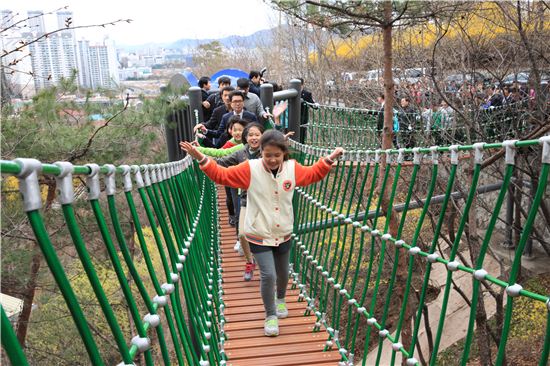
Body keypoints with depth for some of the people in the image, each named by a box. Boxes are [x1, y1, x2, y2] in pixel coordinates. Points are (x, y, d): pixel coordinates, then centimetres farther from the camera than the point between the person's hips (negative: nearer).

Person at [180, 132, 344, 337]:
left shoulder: (292, 168, -6)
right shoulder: (250, 169, -16)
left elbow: (313, 174, 12)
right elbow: (222, 175, -14)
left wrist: (330, 159, 5)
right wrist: (200, 158, -24)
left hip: (284, 234, 4)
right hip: (259, 235, -4)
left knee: (283, 273, 21)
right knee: (268, 275, -12)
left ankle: (280, 300, 54)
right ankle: (270, 315, 13)